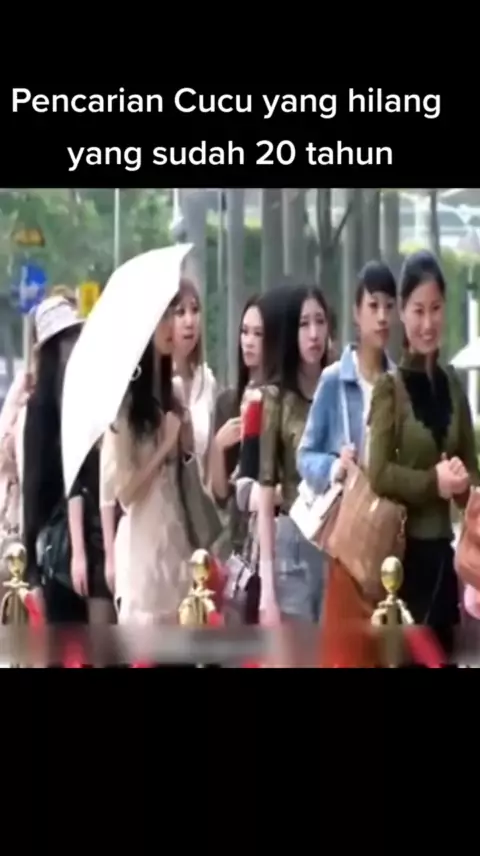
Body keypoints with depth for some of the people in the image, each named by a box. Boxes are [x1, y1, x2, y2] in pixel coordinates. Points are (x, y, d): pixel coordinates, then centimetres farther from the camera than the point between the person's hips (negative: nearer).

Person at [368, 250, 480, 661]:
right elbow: (379, 473, -14)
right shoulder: (390, 386, -9)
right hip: (404, 547, -6)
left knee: (444, 647, 10)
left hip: (443, 548, 6)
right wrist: (434, 482, -22)